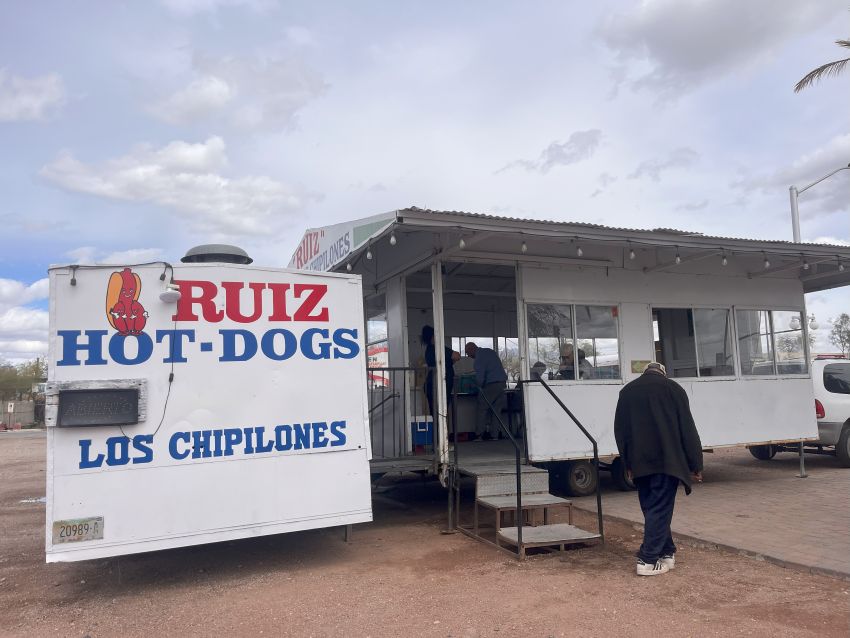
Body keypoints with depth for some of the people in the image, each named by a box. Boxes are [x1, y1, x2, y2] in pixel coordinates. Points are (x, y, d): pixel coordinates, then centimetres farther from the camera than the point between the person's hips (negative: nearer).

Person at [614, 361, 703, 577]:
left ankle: (667, 552, 21)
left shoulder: (627, 391, 13)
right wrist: (696, 465, 5)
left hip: (640, 463, 3)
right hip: (667, 461, -3)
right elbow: (688, 430, 1)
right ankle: (648, 560, -5)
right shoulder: (673, 388, 3)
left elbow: (620, 430, 13)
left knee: (651, 509, 15)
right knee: (660, 509, -2)